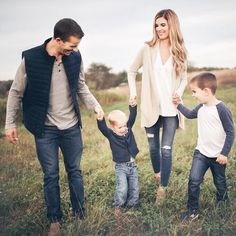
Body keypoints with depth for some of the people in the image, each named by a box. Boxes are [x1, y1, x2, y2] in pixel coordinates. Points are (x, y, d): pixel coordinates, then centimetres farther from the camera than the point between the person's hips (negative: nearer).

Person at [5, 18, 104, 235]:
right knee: (51, 175, 8)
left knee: (75, 171, 14)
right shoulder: (31, 58, -15)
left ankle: (80, 213, 32)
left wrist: (95, 105, -4)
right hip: (45, 129, -2)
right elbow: (16, 93, -3)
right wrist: (10, 123, -2)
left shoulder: (75, 57, -6)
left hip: (71, 126, 3)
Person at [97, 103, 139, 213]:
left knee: (134, 188, 9)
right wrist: (100, 119, -47)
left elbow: (132, 117, -8)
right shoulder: (110, 135, -11)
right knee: (122, 188, -13)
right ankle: (117, 206, 10)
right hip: (120, 167, -4)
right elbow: (102, 127, -27)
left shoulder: (128, 129, 0)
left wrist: (133, 106, -24)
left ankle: (131, 205, 28)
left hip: (132, 165, 4)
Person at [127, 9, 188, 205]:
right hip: (151, 107, 1)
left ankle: (163, 188, 12)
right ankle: (158, 173, 42)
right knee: (153, 147, 14)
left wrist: (179, 92, -9)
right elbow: (132, 71, 9)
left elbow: (184, 78, 11)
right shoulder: (148, 49, -2)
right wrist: (133, 92, -2)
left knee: (166, 149, -3)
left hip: (171, 109, 0)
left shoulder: (180, 51, 2)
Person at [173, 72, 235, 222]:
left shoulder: (221, 109, -22)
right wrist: (179, 105, 15)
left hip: (218, 156, -4)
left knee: (220, 182, 16)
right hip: (201, 152, 4)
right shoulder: (201, 108, -1)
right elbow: (190, 115, 22)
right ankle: (193, 210, 7)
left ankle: (223, 203, 44)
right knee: (194, 180, -6)